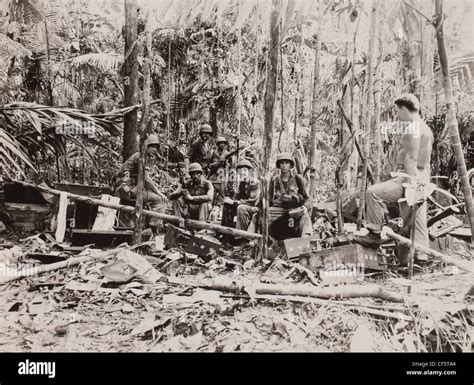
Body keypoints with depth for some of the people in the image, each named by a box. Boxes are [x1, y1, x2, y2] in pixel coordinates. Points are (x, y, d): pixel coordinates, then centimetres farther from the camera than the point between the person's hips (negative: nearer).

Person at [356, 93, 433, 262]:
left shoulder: (412, 128, -11)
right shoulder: (425, 128, 21)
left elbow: (411, 159, -19)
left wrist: (410, 185, -23)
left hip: (411, 177, -10)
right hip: (422, 179, 10)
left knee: (374, 192, -11)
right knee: (416, 220, 11)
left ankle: (375, 234, -8)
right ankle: (420, 255, 15)